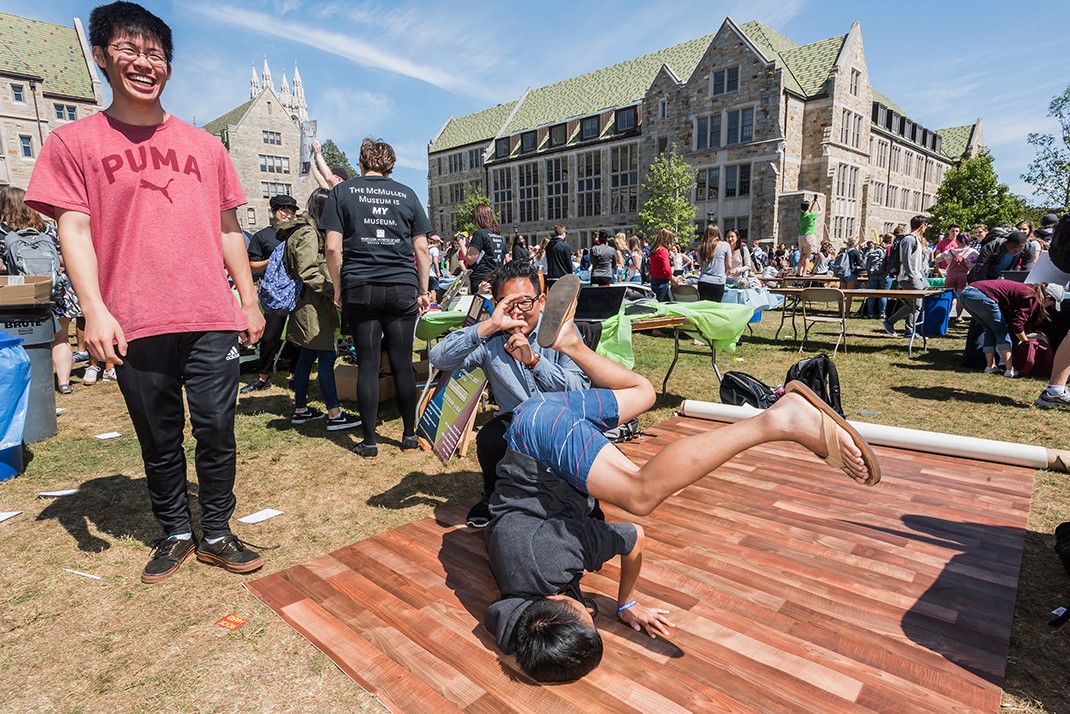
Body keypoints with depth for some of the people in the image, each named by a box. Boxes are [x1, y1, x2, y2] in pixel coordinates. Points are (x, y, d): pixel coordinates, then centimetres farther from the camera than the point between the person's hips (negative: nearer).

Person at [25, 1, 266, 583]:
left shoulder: (204, 145, 14)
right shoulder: (73, 142, 7)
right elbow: (74, 229, -1)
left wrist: (250, 299, 10)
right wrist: (94, 308, -13)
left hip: (211, 317, 1)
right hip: (134, 325, -1)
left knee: (216, 431, 3)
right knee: (159, 440, 10)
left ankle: (216, 534, 19)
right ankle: (174, 533, 28)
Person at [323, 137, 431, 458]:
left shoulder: (343, 191, 6)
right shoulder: (406, 194, 11)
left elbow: (333, 247, -2)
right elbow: (421, 248, 7)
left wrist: (338, 288, 8)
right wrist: (423, 291, 13)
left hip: (359, 289, -1)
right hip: (402, 288, 1)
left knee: (368, 364, 3)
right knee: (402, 362, 6)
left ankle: (369, 442, 10)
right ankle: (409, 435, 15)